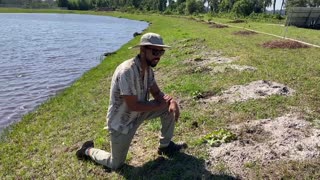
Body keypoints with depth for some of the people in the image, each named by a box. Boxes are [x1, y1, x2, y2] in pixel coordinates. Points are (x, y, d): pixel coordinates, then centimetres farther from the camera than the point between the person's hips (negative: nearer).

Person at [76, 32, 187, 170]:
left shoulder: (148, 69, -6)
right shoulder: (127, 71, -33)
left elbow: (157, 93, 2)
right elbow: (133, 106, -32)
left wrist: (172, 101, -19)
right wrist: (160, 104, -21)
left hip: (139, 113, 7)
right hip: (121, 121, -7)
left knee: (170, 107, -4)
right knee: (116, 164, 7)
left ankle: (165, 146, 16)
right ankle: (89, 150, 34)